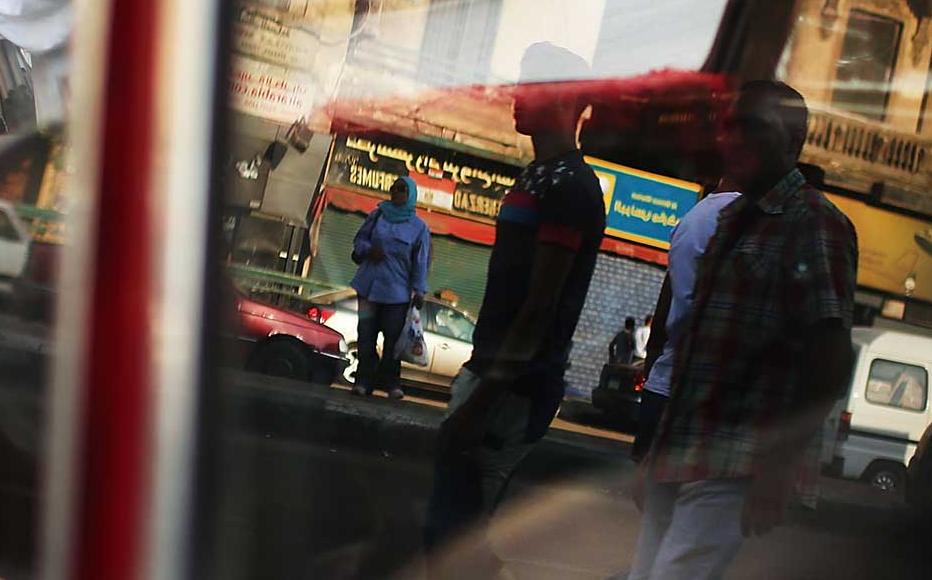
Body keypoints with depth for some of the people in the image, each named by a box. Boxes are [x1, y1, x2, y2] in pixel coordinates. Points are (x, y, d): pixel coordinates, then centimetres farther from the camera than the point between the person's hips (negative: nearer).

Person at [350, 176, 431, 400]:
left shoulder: (419, 227, 1)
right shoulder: (377, 215, 7)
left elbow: (420, 262, 1)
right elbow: (359, 239, 14)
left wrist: (419, 291, -4)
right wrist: (368, 250, -9)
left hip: (398, 291, -2)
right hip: (369, 286, 2)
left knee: (393, 338, -2)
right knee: (366, 335, 2)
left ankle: (391, 383, 7)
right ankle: (364, 381, 8)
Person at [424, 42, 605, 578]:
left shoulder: (567, 185, -15)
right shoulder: (538, 176, 17)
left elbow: (541, 305, -20)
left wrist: (483, 397, -22)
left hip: (514, 388, -10)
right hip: (493, 373, 10)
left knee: (453, 532, -10)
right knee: (457, 528, 13)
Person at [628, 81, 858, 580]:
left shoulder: (813, 224, -6)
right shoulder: (730, 221, 20)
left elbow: (831, 358, -14)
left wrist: (782, 462, -19)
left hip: (736, 466, -8)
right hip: (676, 455, 8)